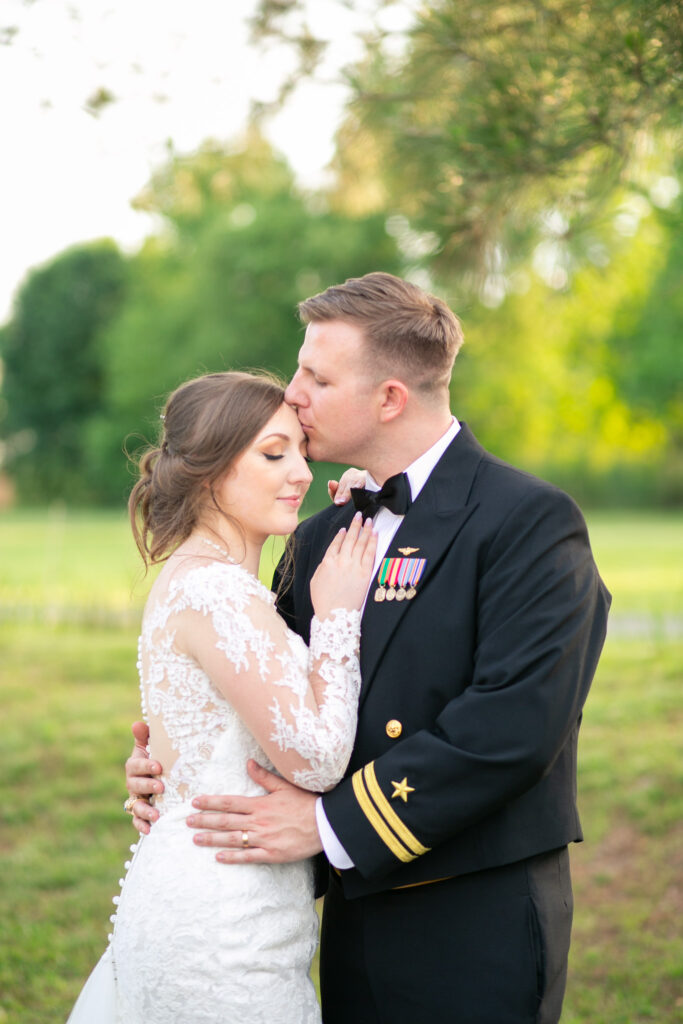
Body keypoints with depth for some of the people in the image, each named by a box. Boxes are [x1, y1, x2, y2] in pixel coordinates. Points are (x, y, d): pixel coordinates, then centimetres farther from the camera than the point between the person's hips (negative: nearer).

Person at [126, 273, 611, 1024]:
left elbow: (513, 723, -23)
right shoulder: (323, 537, 11)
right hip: (356, 910, 7)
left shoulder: (531, 522, -13)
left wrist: (331, 824, -21)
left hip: (477, 928, -6)